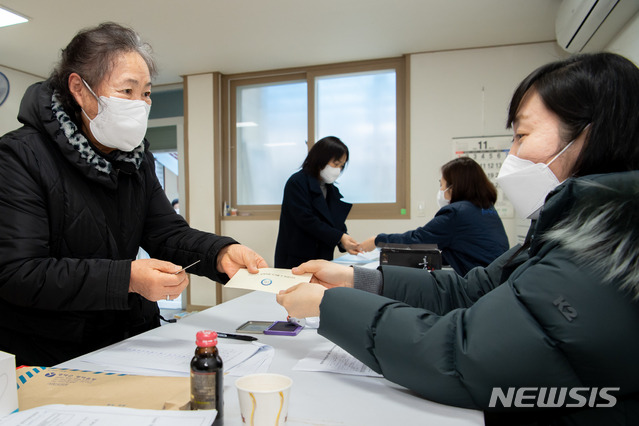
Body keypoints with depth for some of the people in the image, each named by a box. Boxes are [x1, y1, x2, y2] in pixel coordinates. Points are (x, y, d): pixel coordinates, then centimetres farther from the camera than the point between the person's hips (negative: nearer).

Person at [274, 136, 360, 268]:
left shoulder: (332, 190, 14)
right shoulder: (297, 183, -9)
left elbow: (338, 224, 10)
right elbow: (307, 220, -18)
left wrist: (345, 243, -11)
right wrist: (339, 237, -21)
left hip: (322, 260, 6)